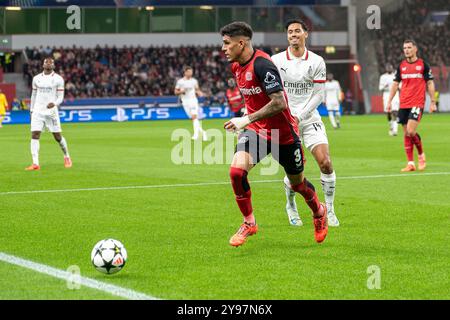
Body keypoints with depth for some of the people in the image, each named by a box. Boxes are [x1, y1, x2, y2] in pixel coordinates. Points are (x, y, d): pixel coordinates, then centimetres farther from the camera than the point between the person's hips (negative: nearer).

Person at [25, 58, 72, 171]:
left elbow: (60, 97, -2)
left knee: (58, 136, 2)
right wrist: (31, 110, 17)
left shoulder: (58, 79, -1)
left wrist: (54, 103, -23)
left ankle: (67, 157, 27)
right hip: (38, 111, 2)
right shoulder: (36, 78, 10)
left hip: (51, 111, -2)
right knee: (34, 135, -11)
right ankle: (35, 164, -13)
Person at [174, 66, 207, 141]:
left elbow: (197, 89, 17)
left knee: (194, 116, -17)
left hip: (193, 100, 0)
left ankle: (196, 134, -21)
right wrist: (181, 91, -14)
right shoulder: (180, 81, 1)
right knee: (193, 118, -1)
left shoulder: (194, 81, 6)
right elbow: (176, 92, 6)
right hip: (185, 102, 0)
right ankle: (202, 132, 16)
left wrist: (199, 93, -4)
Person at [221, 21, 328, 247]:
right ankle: (249, 223, -3)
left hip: (283, 133, -6)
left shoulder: (262, 64, -25)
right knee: (236, 170, -19)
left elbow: (279, 103, -30)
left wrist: (248, 119, -30)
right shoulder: (236, 66, 2)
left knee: (297, 183, 12)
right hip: (255, 130, 6)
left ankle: (319, 212, 43)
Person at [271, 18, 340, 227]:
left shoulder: (316, 61, 0)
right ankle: (291, 206, 23)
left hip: (310, 119, 1)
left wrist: (300, 115, -12)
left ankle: (329, 209, 2)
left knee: (325, 162, -13)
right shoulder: (276, 61, -1)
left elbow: (319, 95, -1)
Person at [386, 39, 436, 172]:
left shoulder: (423, 64, 0)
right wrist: (389, 101, 7)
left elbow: (430, 83, 1)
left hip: (417, 104, -4)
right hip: (403, 105, 5)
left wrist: (433, 102, -4)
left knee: (411, 131, -17)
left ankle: (421, 155, 6)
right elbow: (395, 84, 14)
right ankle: (410, 163, 7)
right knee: (406, 134, 3)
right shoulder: (401, 66, 10)